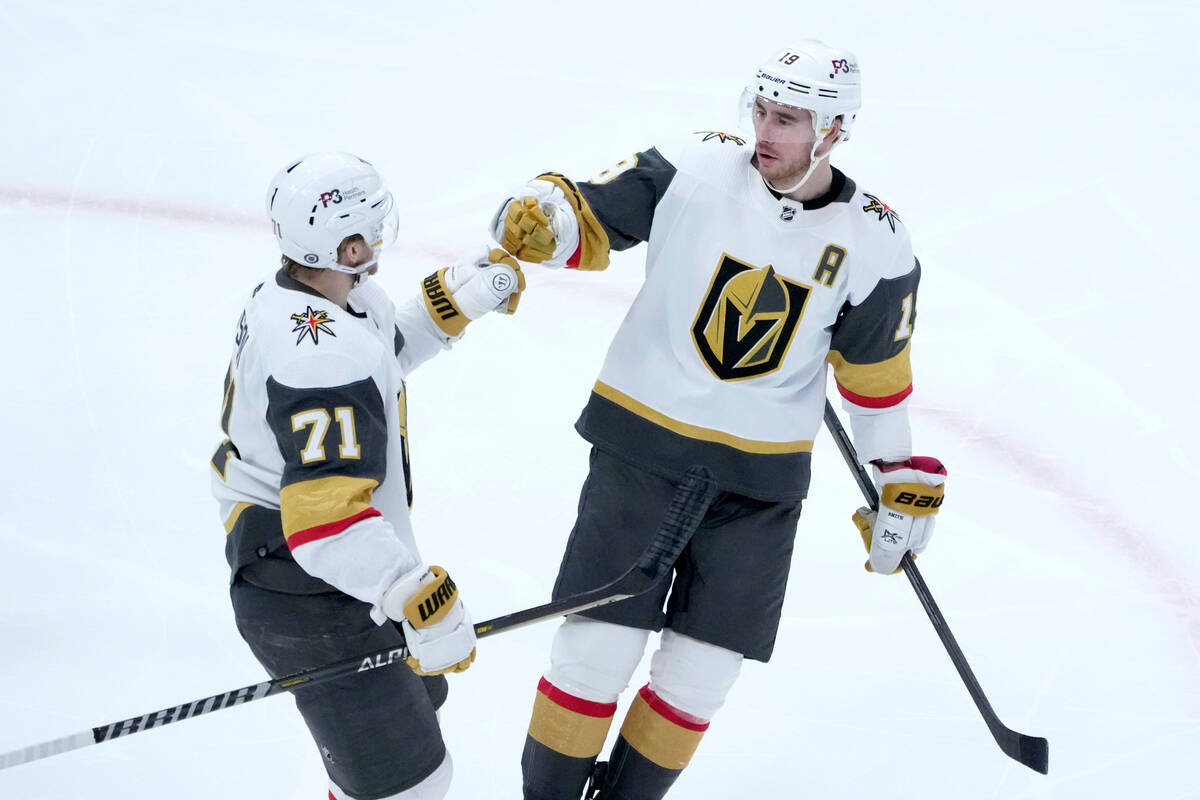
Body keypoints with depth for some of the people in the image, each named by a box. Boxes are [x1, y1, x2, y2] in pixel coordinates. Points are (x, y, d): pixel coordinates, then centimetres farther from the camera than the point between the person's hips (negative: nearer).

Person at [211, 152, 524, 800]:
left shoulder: (290, 295, 0)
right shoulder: (323, 356, -32)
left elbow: (379, 356, 21)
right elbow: (324, 514, -39)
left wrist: (455, 300, 11)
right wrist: (419, 598, -44)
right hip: (306, 597, -11)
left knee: (415, 695, 32)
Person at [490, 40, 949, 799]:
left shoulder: (873, 244, -5)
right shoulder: (694, 169, -10)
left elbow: (879, 372, 6)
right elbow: (590, 216, -4)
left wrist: (906, 482, 10)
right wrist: (542, 214, -27)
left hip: (761, 481, 1)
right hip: (642, 445, -1)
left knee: (699, 677, 5)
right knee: (595, 653, -4)